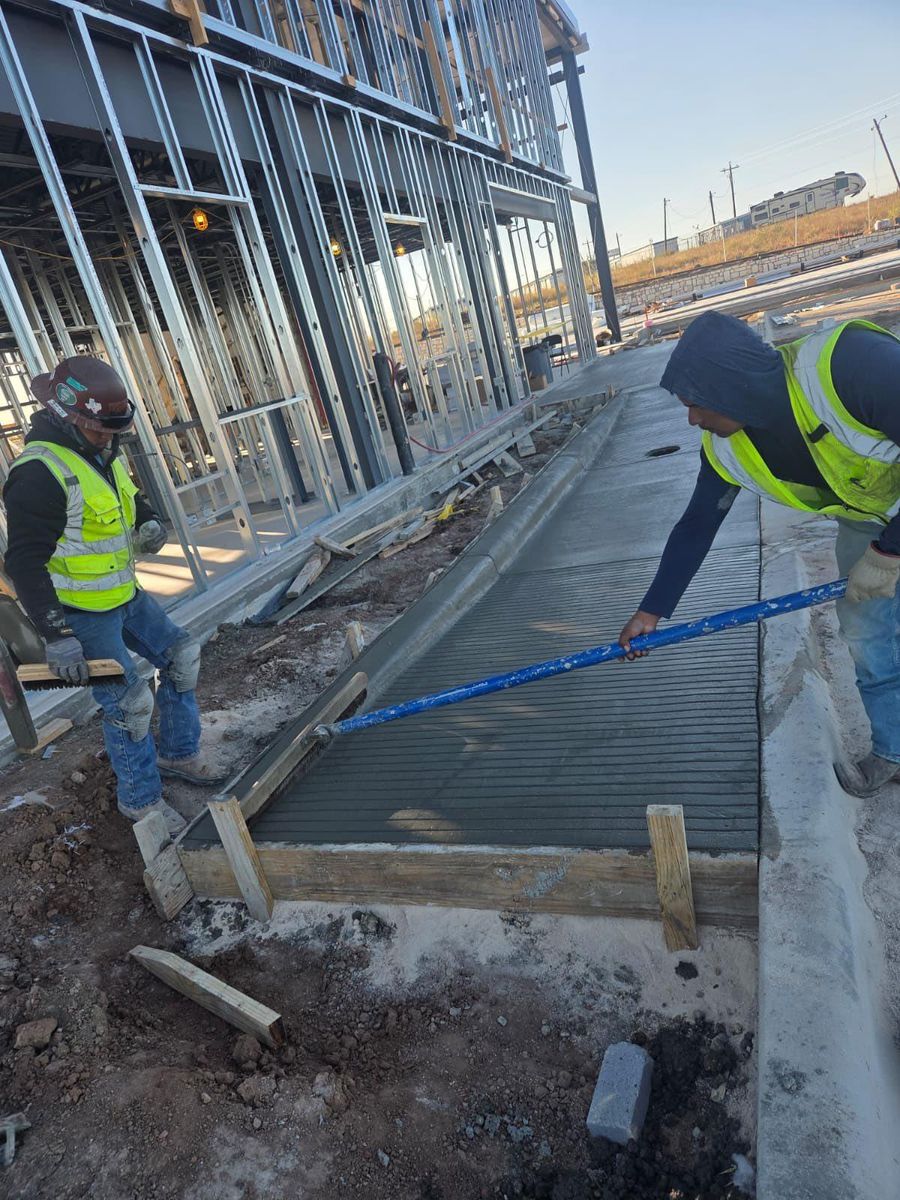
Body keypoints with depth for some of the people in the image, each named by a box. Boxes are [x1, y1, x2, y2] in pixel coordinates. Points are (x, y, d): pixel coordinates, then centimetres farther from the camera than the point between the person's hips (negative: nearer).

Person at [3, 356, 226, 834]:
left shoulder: (101, 454, 6)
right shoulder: (40, 473, -23)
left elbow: (132, 500, 24)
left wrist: (150, 522, -1)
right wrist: (57, 636, -30)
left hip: (124, 596, 9)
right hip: (78, 614, -9)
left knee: (181, 654, 15)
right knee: (128, 702, -6)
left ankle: (178, 754, 32)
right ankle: (140, 799, 16)